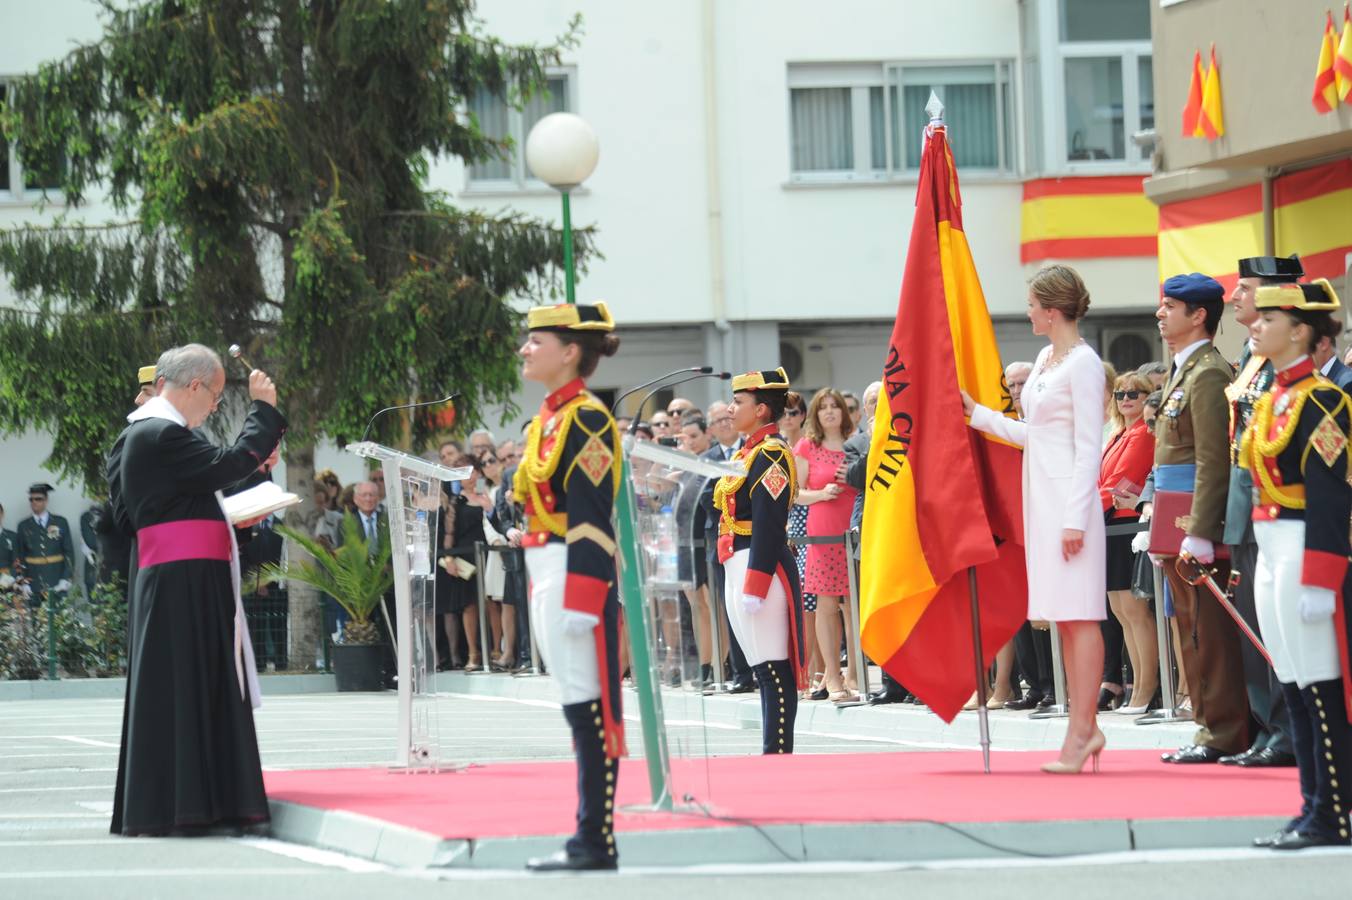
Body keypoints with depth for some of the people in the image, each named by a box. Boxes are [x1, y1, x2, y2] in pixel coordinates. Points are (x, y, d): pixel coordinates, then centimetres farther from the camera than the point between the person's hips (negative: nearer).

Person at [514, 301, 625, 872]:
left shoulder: (587, 419, -12)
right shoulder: (547, 421, 16)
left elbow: (592, 518, -17)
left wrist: (580, 600, -22)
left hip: (578, 575, -10)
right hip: (546, 578, 10)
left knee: (589, 709, -7)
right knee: (578, 709, 10)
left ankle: (598, 841, -6)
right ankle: (590, 837, 12)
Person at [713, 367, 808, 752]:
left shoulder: (770, 454, -13)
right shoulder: (747, 453, 18)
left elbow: (768, 526, -19)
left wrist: (754, 587, -22)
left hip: (762, 568, -11)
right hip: (739, 570, 11)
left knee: (773, 672, -9)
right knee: (766, 672, 11)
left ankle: (777, 754, -9)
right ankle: (773, 753, 15)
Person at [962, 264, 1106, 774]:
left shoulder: (1083, 364, -12)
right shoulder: (1046, 360, 15)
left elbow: (1089, 448, -15)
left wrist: (1075, 518, -18)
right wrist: (976, 414, 22)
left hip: (1070, 499, -9)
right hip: (1042, 497, 9)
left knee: (1079, 614, -8)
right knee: (1064, 616, 8)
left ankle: (1081, 731, -8)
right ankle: (1084, 727, 11)